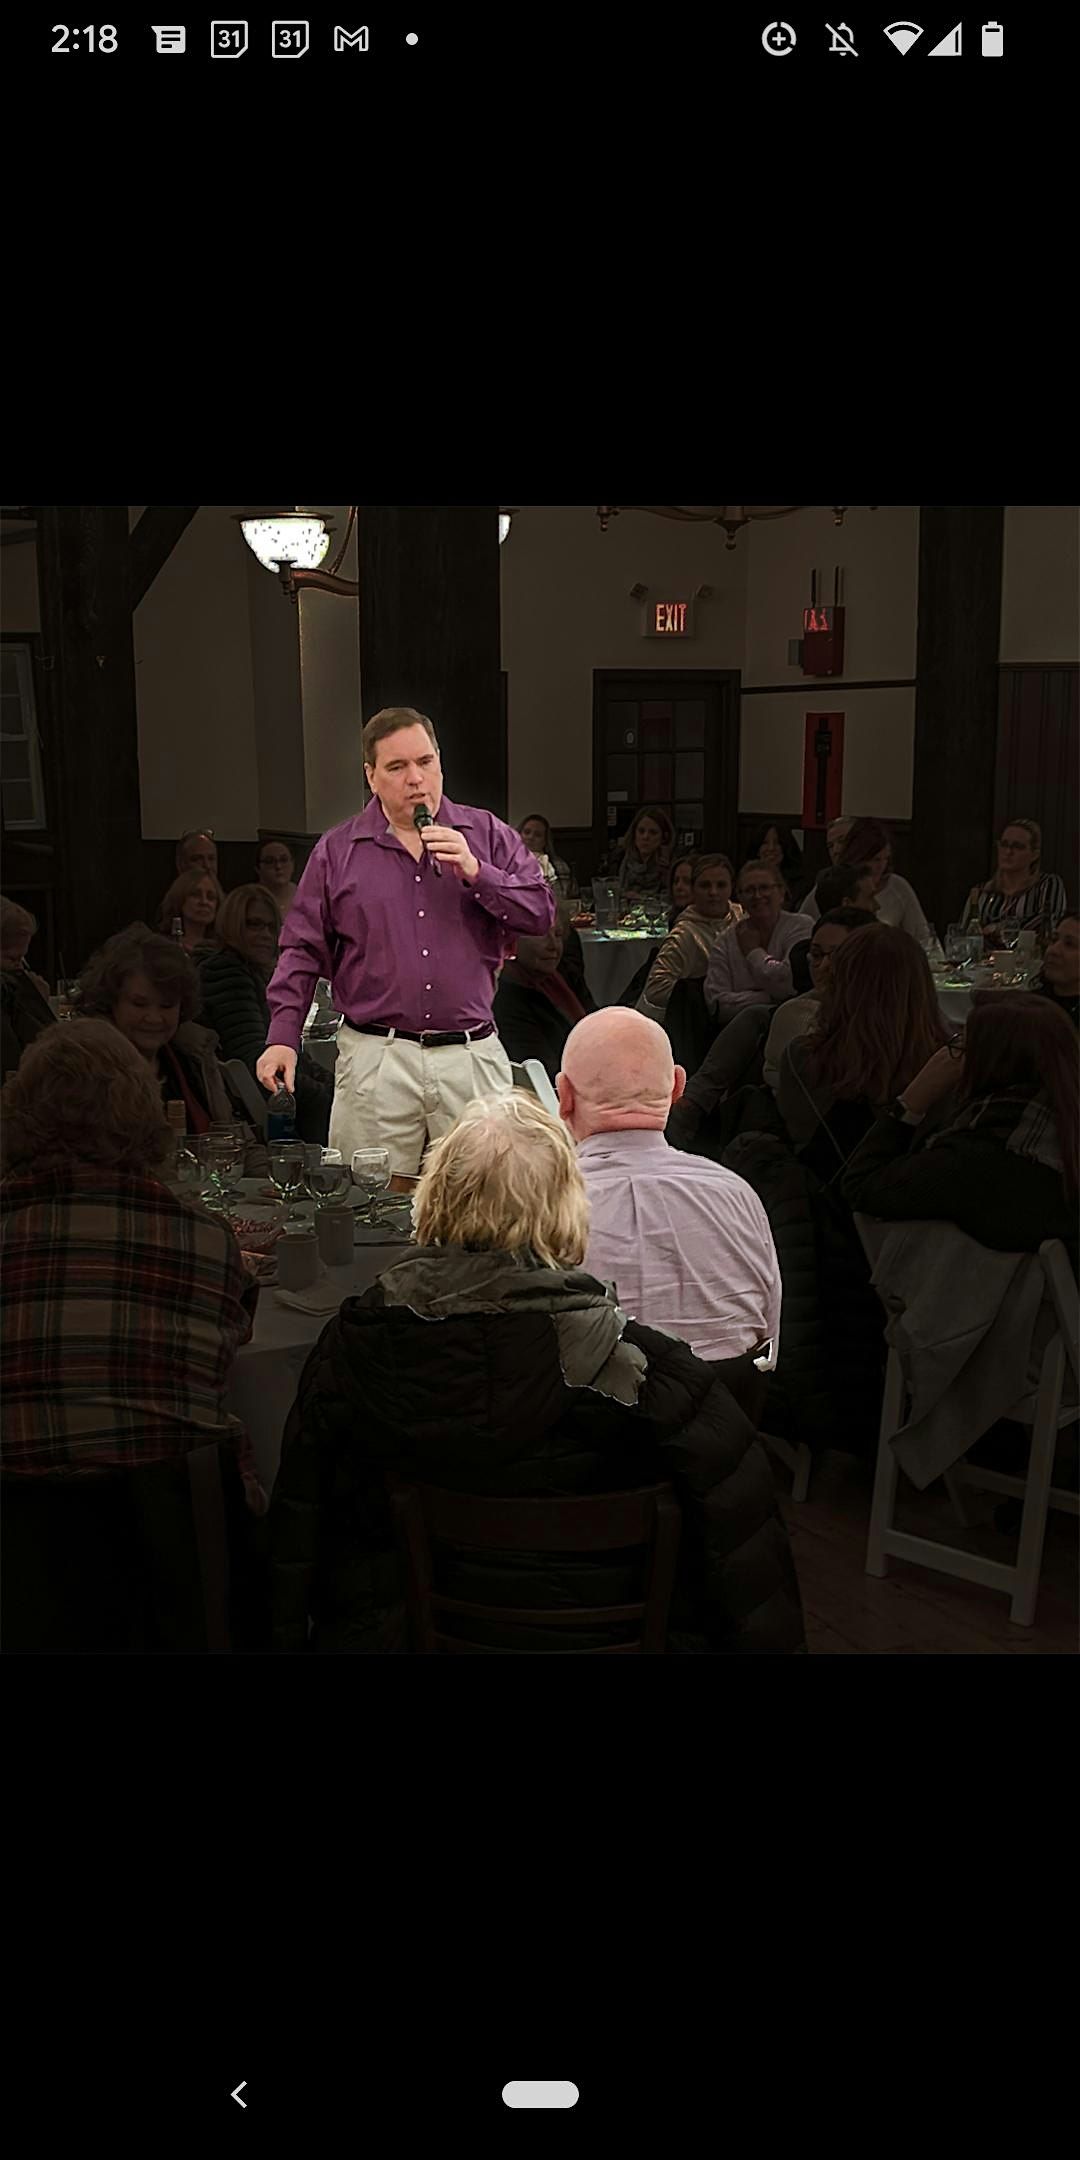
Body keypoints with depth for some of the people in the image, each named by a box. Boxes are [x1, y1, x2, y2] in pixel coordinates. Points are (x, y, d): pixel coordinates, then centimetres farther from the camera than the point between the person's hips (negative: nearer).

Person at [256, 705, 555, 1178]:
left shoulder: (488, 836, 8)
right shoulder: (337, 852, 7)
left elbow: (541, 913, 1)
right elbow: (304, 950, 8)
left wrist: (475, 872, -12)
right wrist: (282, 1037, -1)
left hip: (472, 1056, 1)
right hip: (374, 1061, 0)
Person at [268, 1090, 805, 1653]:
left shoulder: (356, 1341, -14)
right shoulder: (637, 1365, -25)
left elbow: (299, 1517, 0)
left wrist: (293, 1633, 16)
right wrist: (769, 1641, -1)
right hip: (594, 1634, -2)